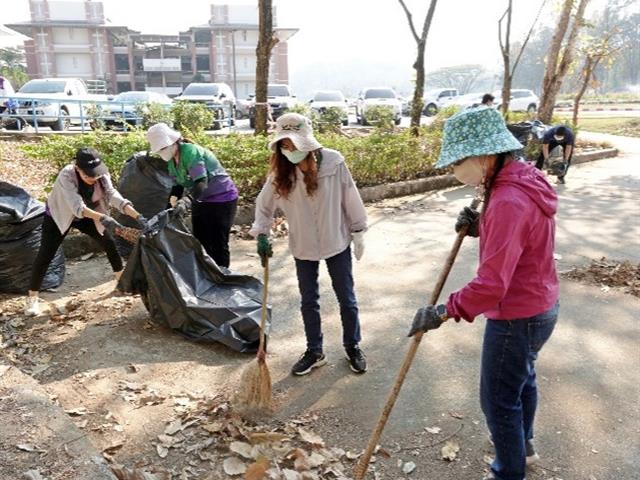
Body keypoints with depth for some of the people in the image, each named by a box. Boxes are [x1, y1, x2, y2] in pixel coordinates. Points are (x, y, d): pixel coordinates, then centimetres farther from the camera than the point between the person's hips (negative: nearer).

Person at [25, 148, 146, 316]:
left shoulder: (102, 176, -24)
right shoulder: (66, 176, -37)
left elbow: (114, 196, -34)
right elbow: (77, 206, -48)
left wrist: (138, 216, -47)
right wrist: (103, 218, -62)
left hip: (86, 215, 4)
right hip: (58, 215, -4)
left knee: (109, 242, -1)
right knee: (46, 254, -9)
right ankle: (32, 298, 3)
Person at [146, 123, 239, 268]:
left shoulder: (190, 152, -25)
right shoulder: (172, 160, 2)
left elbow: (201, 183, -36)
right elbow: (177, 185, 5)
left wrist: (185, 201, -49)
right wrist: (173, 204, -10)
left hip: (222, 199, -9)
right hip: (201, 201, 9)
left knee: (218, 244, -4)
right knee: (200, 242, 11)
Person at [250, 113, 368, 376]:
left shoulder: (333, 162, -18)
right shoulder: (281, 172, -10)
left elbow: (351, 199, -9)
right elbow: (264, 205, 2)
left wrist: (358, 233, -4)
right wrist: (262, 234, -11)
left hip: (337, 242, -2)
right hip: (303, 246, 2)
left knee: (346, 298, 12)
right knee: (308, 301, 14)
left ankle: (352, 346, 34)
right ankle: (314, 352, 32)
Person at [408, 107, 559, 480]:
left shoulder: (509, 202, -31)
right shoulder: (524, 179, 0)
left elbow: (491, 285, -34)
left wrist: (443, 312, -26)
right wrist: (479, 228, -6)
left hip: (517, 317, -10)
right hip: (540, 305, 10)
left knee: (499, 399, 9)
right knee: (522, 377, 30)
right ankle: (523, 446, 53)